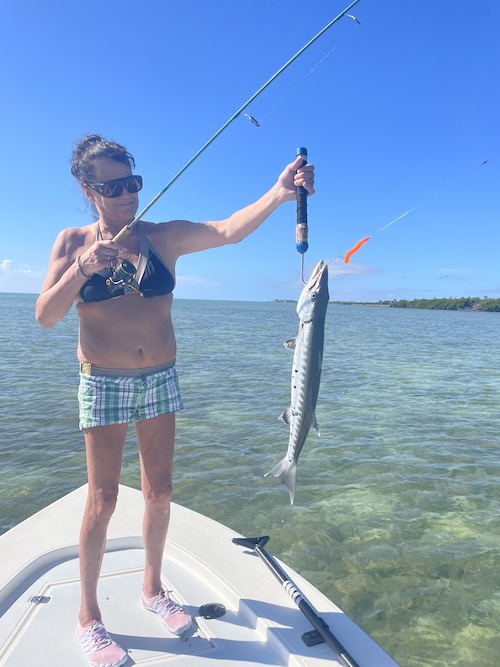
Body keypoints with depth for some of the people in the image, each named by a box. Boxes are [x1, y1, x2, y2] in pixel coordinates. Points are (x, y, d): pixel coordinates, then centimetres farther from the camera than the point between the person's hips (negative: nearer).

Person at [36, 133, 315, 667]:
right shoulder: (73, 242, -1)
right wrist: (83, 267, -22)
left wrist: (279, 193, -33)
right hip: (103, 383, -2)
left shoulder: (165, 236, -1)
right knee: (102, 500, 3)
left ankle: (152, 589, 35)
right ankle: (88, 617, 25)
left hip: (160, 380, 2)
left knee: (159, 493, 12)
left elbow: (229, 230, -18)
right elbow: (45, 317, -8)